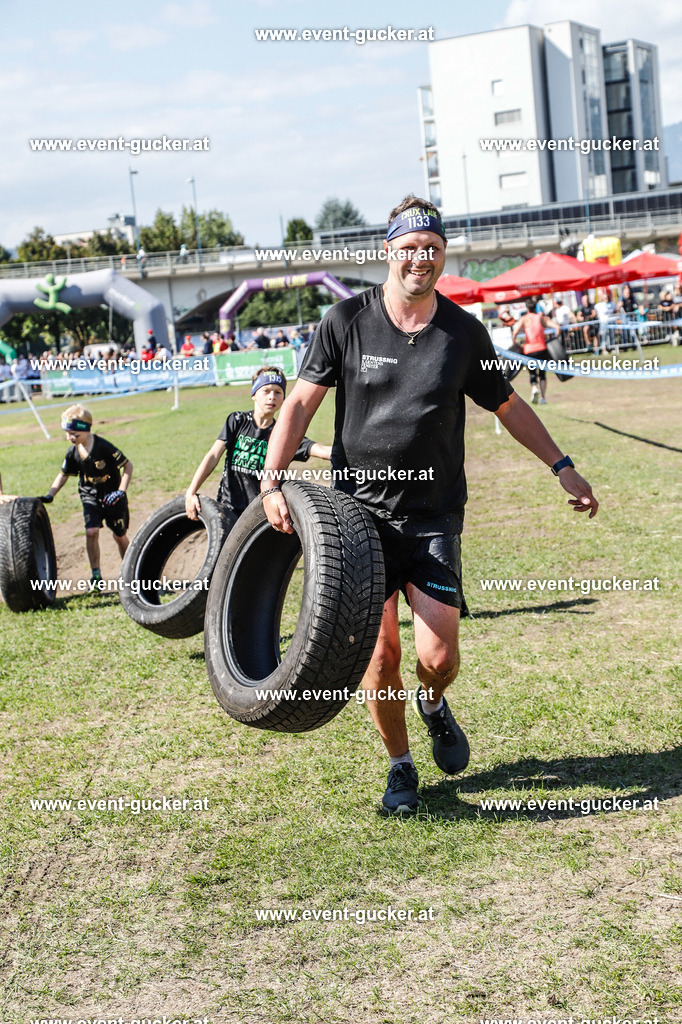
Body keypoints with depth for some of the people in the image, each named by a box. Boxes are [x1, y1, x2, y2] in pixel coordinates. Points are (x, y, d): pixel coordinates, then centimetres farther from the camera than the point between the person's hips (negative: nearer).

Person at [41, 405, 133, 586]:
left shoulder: (104, 447, -24)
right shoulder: (73, 453, -8)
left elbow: (127, 465, -17)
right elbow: (63, 475, 7)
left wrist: (121, 491, -22)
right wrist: (49, 495, -3)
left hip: (112, 497, -3)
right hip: (90, 497, 3)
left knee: (120, 536, 8)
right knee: (91, 532, -16)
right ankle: (96, 574, -4)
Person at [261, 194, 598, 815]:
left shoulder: (464, 332, 2)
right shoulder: (347, 320, -3)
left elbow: (508, 406, 15)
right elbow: (302, 401, -1)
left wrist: (562, 468, 14)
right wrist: (272, 484, -11)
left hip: (434, 517, 1)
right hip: (358, 510, 0)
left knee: (437, 656, -8)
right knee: (379, 653, -3)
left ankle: (434, 706, 30)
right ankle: (400, 767, 21)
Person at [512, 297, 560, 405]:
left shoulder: (523, 319, -1)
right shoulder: (542, 317, 4)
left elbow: (515, 332, -15)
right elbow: (557, 327, -6)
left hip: (529, 349, -1)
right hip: (542, 348, 1)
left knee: (532, 374, 8)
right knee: (542, 374, 13)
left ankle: (534, 388, -22)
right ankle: (543, 398, 8)